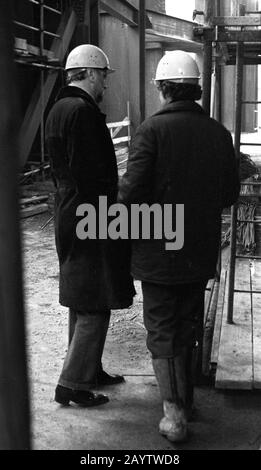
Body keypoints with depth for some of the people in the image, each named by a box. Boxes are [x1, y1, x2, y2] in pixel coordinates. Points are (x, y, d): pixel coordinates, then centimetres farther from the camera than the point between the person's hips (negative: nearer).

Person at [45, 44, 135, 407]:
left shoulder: (58, 109, 15)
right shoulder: (82, 111, -17)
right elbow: (90, 176, -23)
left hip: (69, 218, 11)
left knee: (82, 303, 18)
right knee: (95, 307, -2)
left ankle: (90, 371, 32)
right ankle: (72, 384, 7)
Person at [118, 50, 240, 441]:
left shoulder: (152, 129, -14)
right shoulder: (218, 133, 1)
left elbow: (133, 189, -21)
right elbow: (231, 193, 6)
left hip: (159, 250, -4)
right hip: (202, 251, 5)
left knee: (161, 330, 7)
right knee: (189, 325, 20)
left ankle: (174, 413, 4)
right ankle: (185, 398, 35)